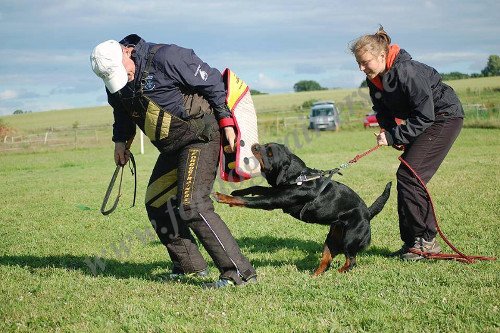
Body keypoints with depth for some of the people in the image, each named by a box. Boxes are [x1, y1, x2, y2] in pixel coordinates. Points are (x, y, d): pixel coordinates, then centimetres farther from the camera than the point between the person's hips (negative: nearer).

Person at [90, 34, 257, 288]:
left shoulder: (166, 58, -21)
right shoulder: (116, 85, 2)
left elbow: (212, 83, -15)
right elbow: (122, 113, 25)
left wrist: (226, 123, -16)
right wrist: (121, 141, 17)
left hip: (201, 136, -9)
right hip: (172, 147, 9)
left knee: (191, 205, -19)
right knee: (156, 203, 11)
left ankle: (240, 272, -18)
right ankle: (190, 265, 23)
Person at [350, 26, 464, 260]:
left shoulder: (407, 72, -28)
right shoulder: (374, 80, -2)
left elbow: (425, 116, -27)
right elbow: (384, 112, 10)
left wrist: (394, 136, -24)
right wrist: (388, 132, -10)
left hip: (445, 116, -9)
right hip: (424, 120, 9)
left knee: (408, 175, -17)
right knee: (407, 177, 3)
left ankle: (426, 240, -9)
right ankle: (411, 242, 10)